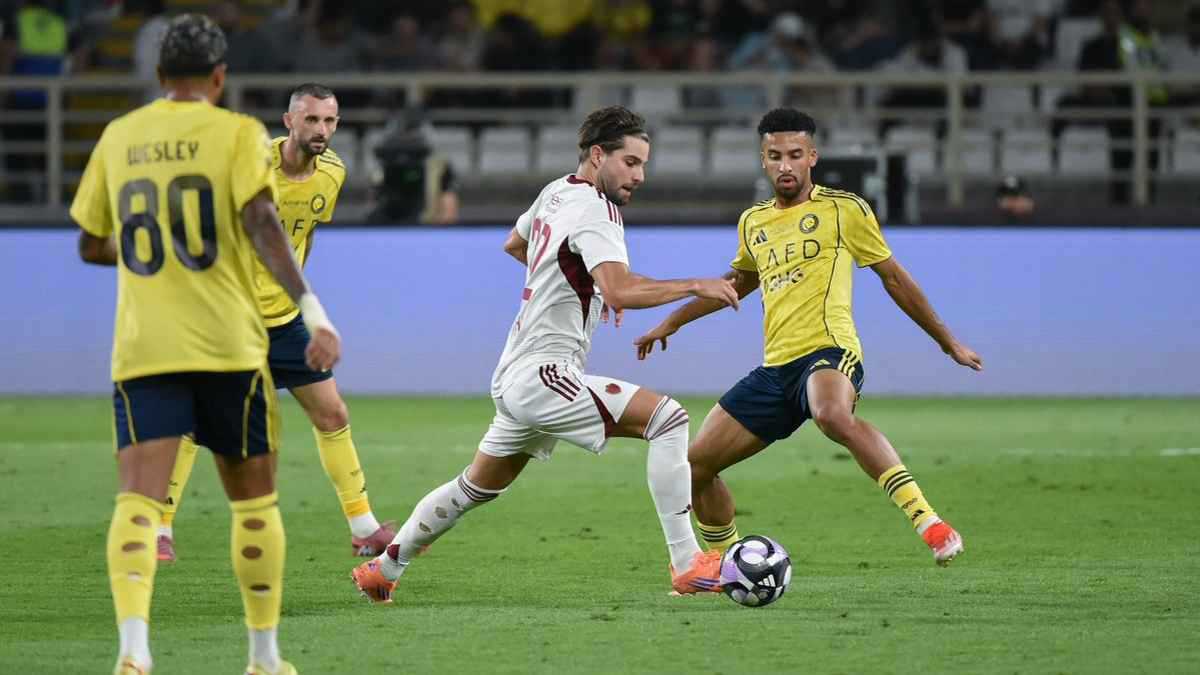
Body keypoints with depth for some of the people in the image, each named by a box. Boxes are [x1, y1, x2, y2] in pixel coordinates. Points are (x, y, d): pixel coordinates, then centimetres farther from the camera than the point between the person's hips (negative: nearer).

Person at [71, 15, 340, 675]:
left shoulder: (118, 138, 11)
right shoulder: (238, 133, 0)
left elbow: (91, 245, 20)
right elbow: (260, 221, -16)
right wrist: (310, 308, -22)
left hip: (142, 350, 2)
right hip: (228, 347, -2)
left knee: (138, 499, -9)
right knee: (253, 500, 14)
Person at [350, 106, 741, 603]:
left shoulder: (556, 193, 15)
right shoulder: (595, 210, -14)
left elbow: (513, 244, 36)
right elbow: (621, 291, -29)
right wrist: (695, 287, -23)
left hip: (514, 378, 10)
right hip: (542, 375, -10)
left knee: (477, 488, 26)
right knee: (668, 417, -17)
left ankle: (382, 570, 37)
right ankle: (687, 566, -22)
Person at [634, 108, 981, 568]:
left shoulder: (843, 210, 2)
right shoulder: (753, 223, 18)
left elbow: (893, 278, 10)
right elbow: (738, 282, 39)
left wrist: (948, 343, 14)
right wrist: (672, 322, 41)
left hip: (828, 352, -7)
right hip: (775, 369, 7)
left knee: (833, 416, -42)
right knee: (696, 465, 4)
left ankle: (927, 521, -46)